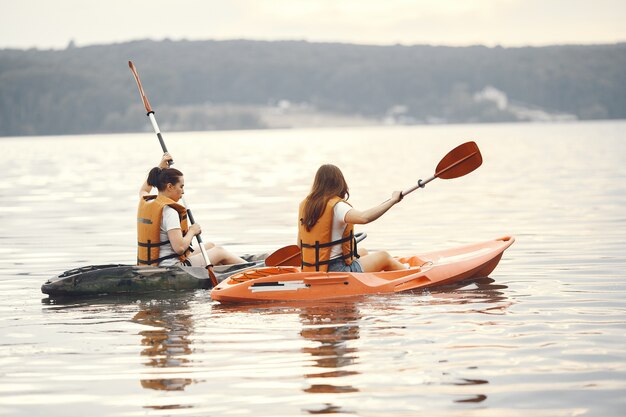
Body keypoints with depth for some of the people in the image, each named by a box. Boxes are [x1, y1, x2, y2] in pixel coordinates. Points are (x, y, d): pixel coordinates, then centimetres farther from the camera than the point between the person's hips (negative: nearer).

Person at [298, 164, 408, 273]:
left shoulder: (304, 205, 4)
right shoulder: (336, 205, -19)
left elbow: (300, 244, 10)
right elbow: (363, 218, -37)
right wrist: (393, 200, -25)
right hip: (337, 271, -8)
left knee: (362, 252, 32)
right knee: (384, 257, 12)